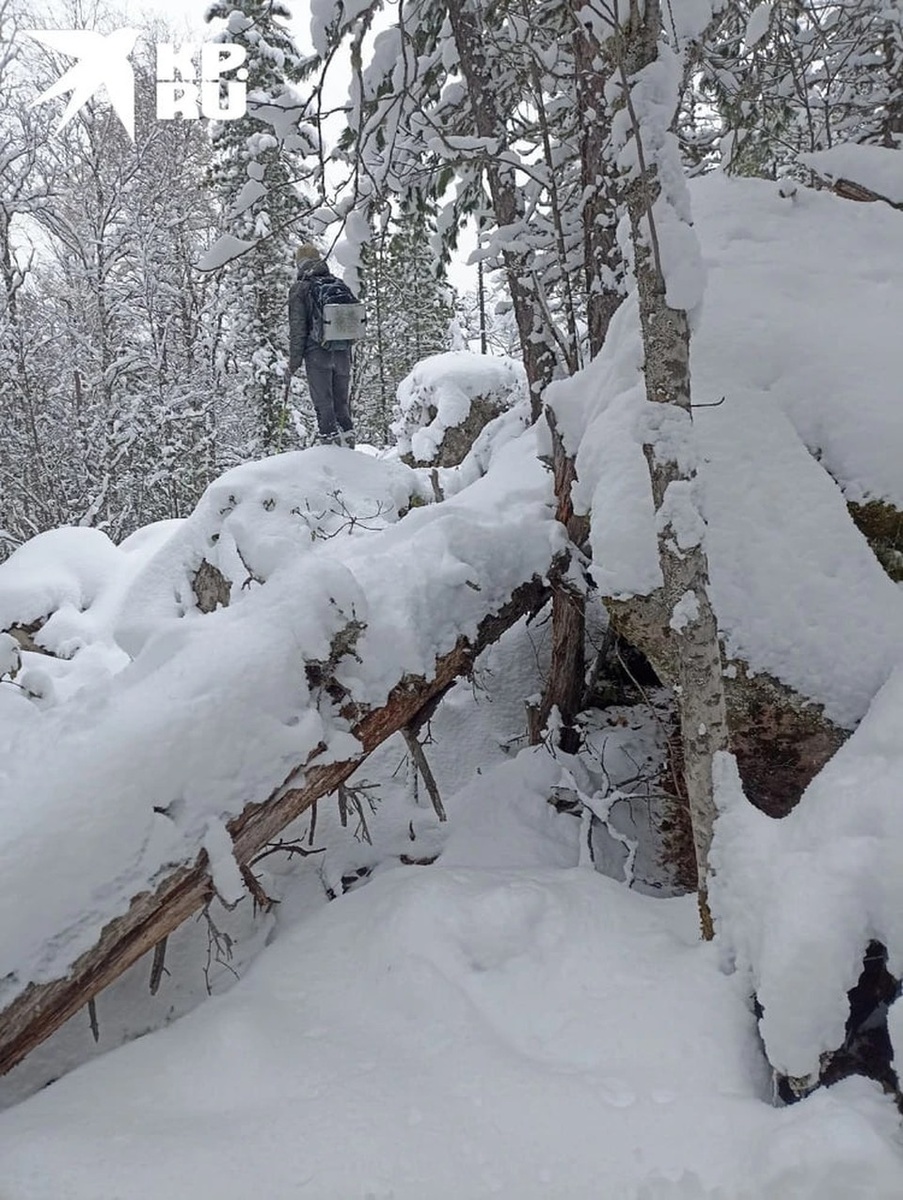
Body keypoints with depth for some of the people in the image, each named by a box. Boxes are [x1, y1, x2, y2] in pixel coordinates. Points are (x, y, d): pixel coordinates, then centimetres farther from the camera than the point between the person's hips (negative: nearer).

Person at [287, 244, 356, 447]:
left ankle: (331, 441, -4)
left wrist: (294, 360, -3)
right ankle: (348, 441, 11)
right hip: (342, 353, 5)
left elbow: (297, 327, -7)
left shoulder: (299, 288, -3)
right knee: (341, 401, 12)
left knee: (323, 403, -1)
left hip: (317, 354, -5)